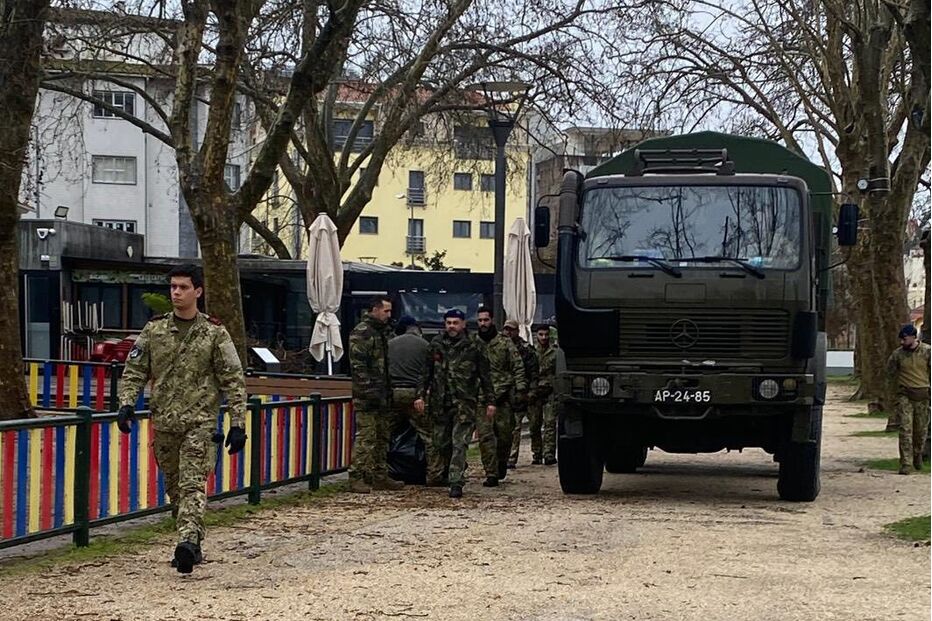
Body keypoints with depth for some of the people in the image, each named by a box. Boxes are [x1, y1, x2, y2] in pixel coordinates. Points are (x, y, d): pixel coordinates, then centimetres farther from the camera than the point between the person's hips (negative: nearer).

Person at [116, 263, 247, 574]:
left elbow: (233, 381, -1)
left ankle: (188, 542, -29)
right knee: (174, 487, 11)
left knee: (193, 484, -17)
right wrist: (126, 404, -8)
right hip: (164, 421, 4)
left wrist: (237, 425, -6)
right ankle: (193, 545, 22)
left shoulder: (214, 333, 0)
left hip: (200, 422, -4)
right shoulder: (154, 329, 8)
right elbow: (134, 370, 10)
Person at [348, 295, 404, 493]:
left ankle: (380, 477, 18)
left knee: (382, 437, 12)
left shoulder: (382, 332, 18)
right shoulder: (361, 332, -11)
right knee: (365, 437, -10)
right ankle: (356, 478, -8)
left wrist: (388, 391, 20)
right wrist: (369, 390, -21)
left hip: (383, 396, 9)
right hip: (367, 396, -9)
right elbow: (357, 365, -18)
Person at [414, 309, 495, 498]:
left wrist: (489, 402, 2)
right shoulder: (436, 346, 8)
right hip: (440, 403, 3)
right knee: (439, 442, 12)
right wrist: (421, 395, 1)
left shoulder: (472, 348, 1)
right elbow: (426, 373, 11)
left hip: (464, 404, -3)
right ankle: (434, 475, 28)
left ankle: (457, 482, -11)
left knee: (459, 444, -9)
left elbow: (484, 376, 4)